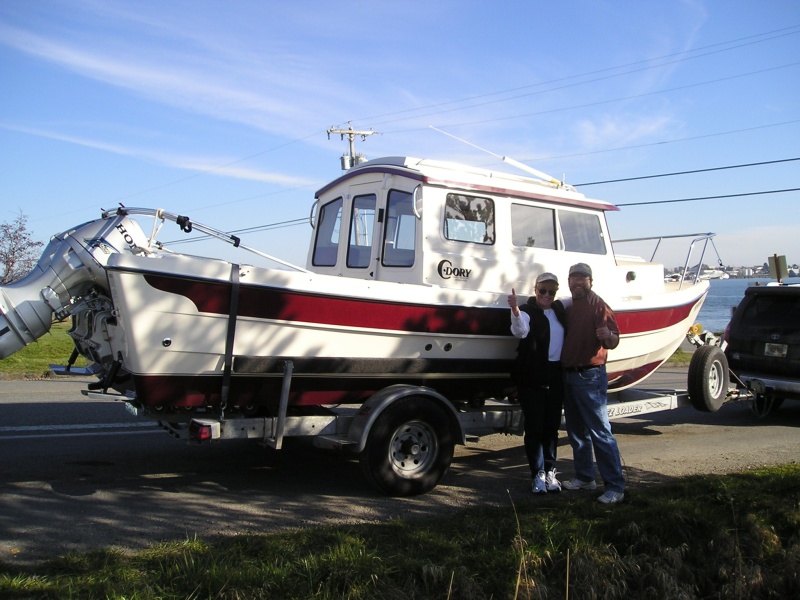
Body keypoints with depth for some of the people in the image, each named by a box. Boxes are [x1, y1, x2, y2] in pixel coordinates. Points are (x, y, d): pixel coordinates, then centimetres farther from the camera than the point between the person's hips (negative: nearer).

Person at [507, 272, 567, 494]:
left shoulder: (559, 308, 11)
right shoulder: (527, 310, -6)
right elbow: (520, 331, -27)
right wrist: (515, 310, -45)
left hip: (555, 376, 5)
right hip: (532, 377, -5)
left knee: (552, 426, 10)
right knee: (534, 426, -1)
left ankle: (550, 471, 20)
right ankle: (538, 474, 6)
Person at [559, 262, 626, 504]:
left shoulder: (599, 306, -8)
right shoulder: (569, 309, 14)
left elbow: (614, 341, -19)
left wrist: (608, 336, -39)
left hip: (590, 376, -8)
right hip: (569, 375, 8)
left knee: (600, 432, -9)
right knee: (576, 431, 14)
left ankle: (615, 486, -4)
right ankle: (584, 477, 26)